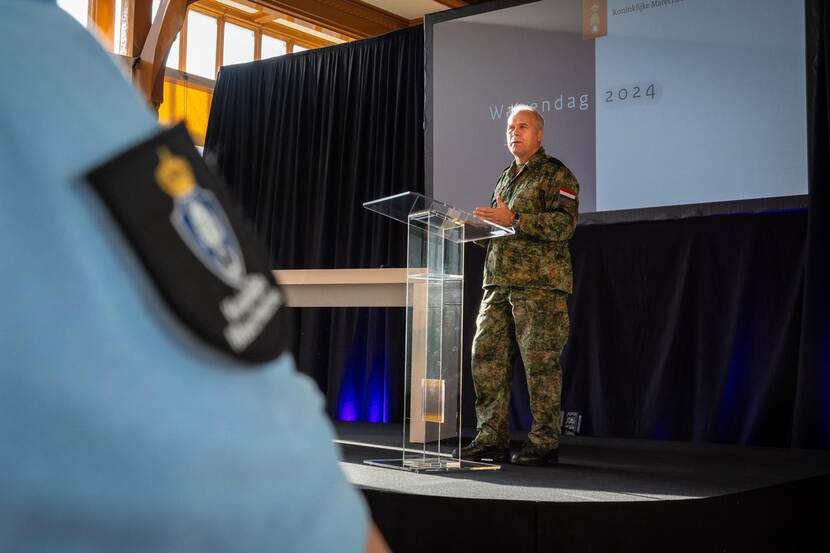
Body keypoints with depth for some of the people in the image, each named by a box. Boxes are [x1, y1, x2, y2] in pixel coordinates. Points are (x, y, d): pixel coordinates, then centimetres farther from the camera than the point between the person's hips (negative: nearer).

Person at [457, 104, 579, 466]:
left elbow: (564, 223, -13)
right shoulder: (506, 178, 24)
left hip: (540, 283, -7)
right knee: (487, 357, 2)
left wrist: (513, 219, -19)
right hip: (499, 282, 7)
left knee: (540, 362, -6)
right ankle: (491, 439, 10)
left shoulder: (556, 174, 1)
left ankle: (544, 443, 1)